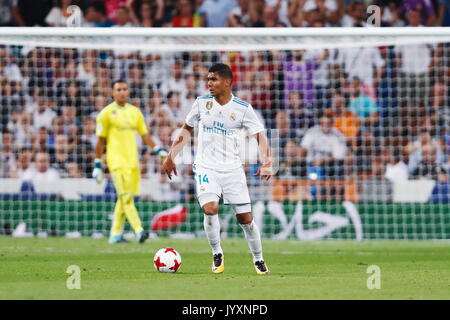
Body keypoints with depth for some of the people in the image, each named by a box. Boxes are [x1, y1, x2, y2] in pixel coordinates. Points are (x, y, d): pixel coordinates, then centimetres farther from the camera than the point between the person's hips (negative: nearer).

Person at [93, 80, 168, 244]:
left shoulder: (135, 112, 15)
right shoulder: (107, 113, -1)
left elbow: (145, 134, 18)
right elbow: (101, 140, 0)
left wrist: (158, 149, 4)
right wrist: (97, 165, -2)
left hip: (132, 161, 6)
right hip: (116, 161, -6)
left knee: (125, 197, 7)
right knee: (126, 196, -15)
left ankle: (115, 234, 15)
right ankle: (138, 231, -24)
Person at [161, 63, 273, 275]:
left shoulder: (243, 108, -4)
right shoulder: (202, 103, 2)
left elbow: (260, 135, -3)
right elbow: (187, 129, 14)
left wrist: (267, 163, -18)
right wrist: (171, 158, 10)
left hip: (232, 169, 0)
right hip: (206, 168, 0)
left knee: (245, 217, -1)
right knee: (210, 209, -22)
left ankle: (258, 260, 19)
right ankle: (217, 255, -1)